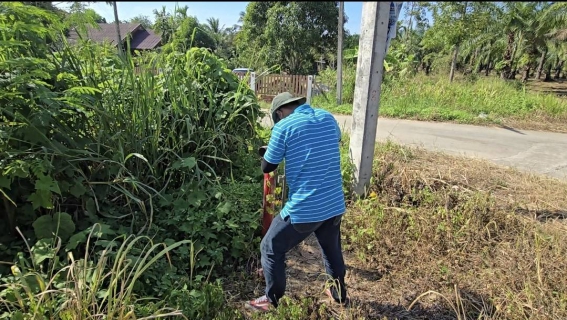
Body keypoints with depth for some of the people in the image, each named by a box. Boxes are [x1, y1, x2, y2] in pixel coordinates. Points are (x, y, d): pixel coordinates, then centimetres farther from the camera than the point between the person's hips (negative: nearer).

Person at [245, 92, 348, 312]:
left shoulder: (284, 126, -10)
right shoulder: (328, 118, 5)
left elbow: (267, 167, -2)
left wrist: (268, 152, 18)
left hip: (304, 209, -6)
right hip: (335, 205, 6)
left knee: (271, 249, 15)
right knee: (332, 249, 29)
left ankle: (272, 301, 29)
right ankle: (339, 295, 47)